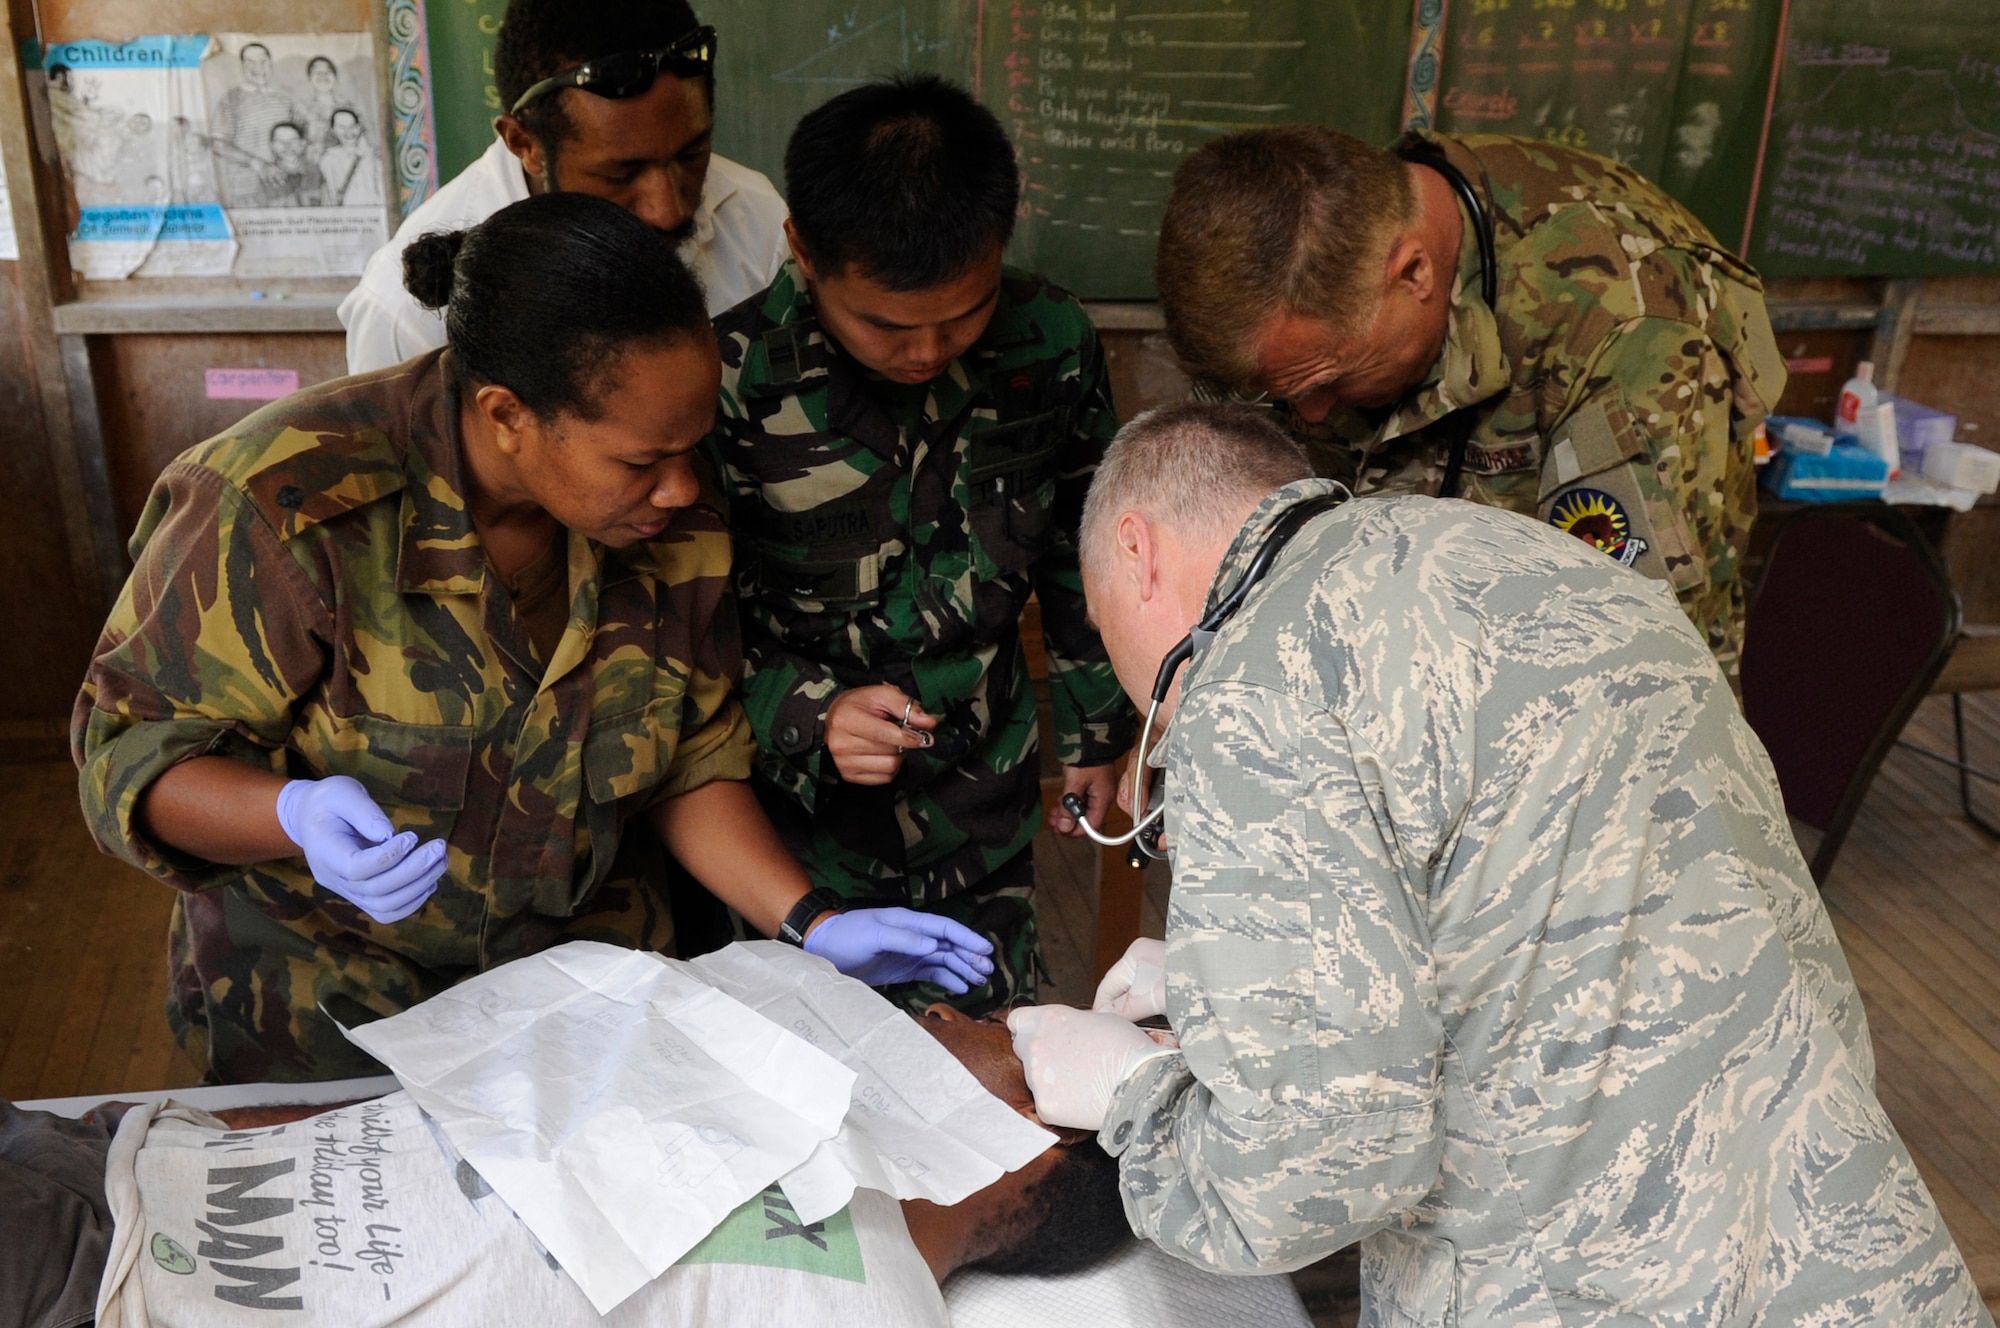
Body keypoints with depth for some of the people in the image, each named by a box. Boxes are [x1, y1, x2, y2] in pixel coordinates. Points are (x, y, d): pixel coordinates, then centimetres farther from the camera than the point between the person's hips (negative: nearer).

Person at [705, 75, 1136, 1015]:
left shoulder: (1048, 344, -7)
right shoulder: (730, 381, -19)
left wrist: (1095, 728, 15)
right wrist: (806, 717, -26)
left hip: (984, 833, 3)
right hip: (800, 837, -3)